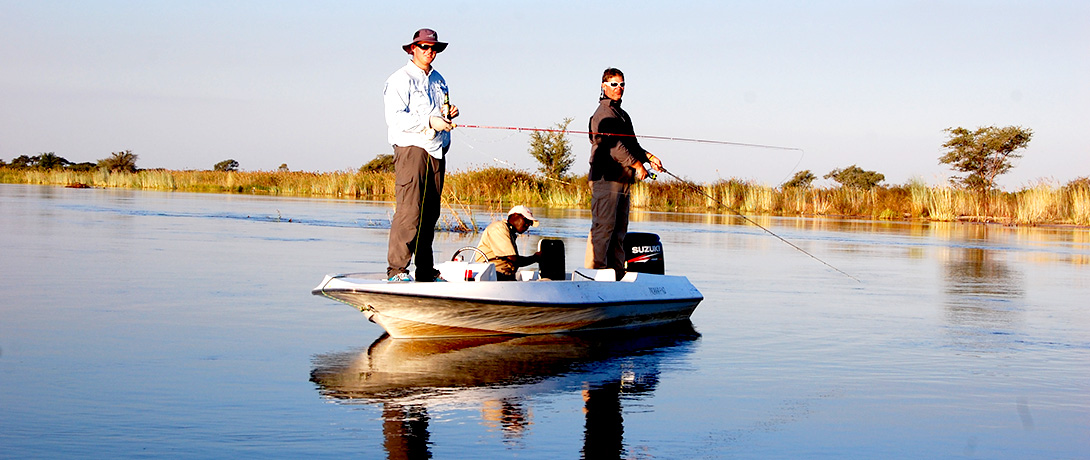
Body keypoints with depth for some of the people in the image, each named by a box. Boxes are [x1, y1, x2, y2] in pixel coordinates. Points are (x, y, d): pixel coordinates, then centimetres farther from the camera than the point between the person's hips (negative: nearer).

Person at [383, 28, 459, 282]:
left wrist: (449, 114, 8)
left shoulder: (439, 80, 21)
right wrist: (430, 121, -21)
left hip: (437, 152, 7)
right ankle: (397, 269, -13)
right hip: (410, 149, -7)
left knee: (430, 212, 6)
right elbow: (395, 118, -13)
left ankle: (426, 271, 10)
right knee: (409, 210, -14)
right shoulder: (400, 80, -2)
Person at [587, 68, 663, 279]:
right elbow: (613, 146, -18)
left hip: (622, 179, 10)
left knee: (619, 229, 9)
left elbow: (631, 144, 28)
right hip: (606, 178, -10)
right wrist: (636, 164, -16)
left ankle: (616, 273, 12)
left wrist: (648, 156, 13)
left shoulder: (622, 114, 23)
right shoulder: (604, 114, -9)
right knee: (604, 226, -13)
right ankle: (595, 270, -14)